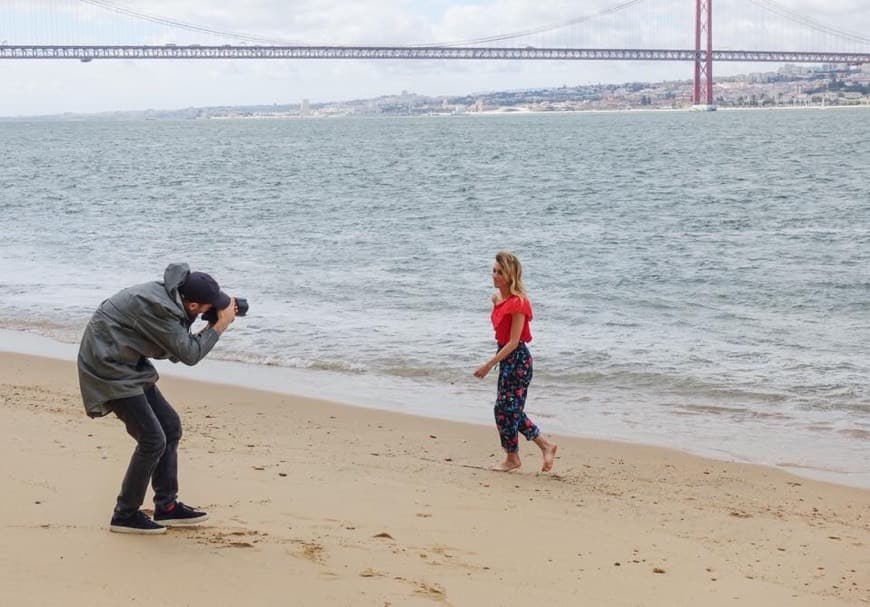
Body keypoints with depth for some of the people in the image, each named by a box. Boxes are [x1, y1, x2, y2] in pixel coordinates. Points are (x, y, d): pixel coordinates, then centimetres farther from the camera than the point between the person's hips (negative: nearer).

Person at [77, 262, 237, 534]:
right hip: (109, 369, -10)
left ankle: (166, 506, 18)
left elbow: (176, 351, 10)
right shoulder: (158, 308, -27)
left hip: (128, 367, 10)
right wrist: (220, 325, -12)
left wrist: (211, 327, -1)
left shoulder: (168, 296, 2)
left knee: (170, 426, 11)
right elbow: (189, 354, -21)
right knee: (153, 440, -11)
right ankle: (126, 514, 2)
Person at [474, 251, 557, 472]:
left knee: (505, 408, -1)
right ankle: (545, 446, 24)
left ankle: (512, 458, 14)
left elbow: (513, 342, -21)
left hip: (517, 359, -9)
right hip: (505, 356, 9)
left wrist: (489, 364, -20)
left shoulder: (517, 303, -20)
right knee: (512, 409, 13)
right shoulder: (497, 299, 7)